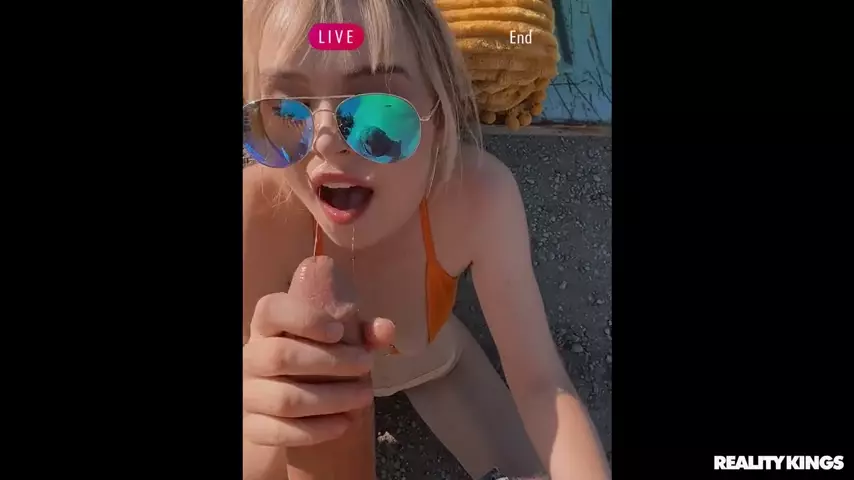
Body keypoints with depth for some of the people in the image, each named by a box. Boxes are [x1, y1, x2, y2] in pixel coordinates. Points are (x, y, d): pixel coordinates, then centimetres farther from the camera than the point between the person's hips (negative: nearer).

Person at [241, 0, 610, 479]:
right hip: (321, 391, -1)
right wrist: (263, 422, -59)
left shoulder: (480, 195, -35)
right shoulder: (260, 212, -38)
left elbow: (540, 384, -29)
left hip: (433, 357, 2)